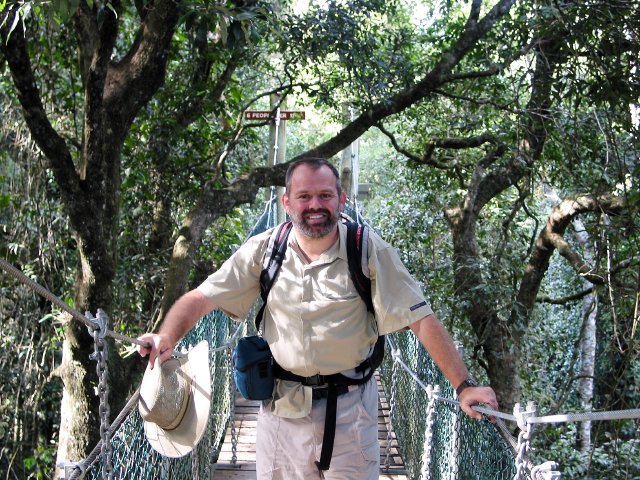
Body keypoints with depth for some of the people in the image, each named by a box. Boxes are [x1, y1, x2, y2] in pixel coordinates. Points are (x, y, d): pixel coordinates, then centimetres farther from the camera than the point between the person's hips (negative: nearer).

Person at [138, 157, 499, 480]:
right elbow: (201, 299, -7)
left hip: (350, 407, -2)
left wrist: (464, 386, -19)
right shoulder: (263, 250, -6)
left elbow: (422, 320, -13)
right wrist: (167, 338, -26)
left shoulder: (369, 251, -11)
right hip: (282, 406, 2)